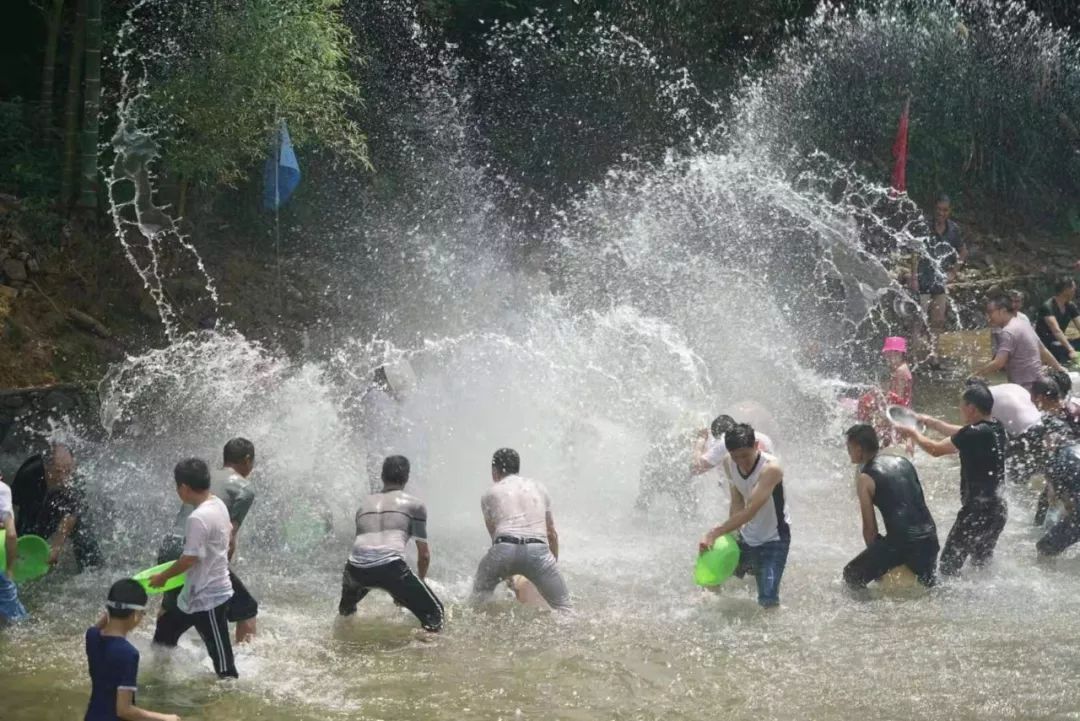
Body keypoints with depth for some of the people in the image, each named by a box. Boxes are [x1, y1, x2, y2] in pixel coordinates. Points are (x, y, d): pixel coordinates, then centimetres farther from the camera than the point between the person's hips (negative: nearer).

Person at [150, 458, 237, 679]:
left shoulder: (198, 518, -27)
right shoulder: (218, 504, 2)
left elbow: (189, 559, -24)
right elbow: (229, 532, 19)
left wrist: (163, 577, -9)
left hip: (207, 598, -11)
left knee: (220, 654, -2)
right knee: (166, 627, 25)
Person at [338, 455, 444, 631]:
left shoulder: (365, 503, 30)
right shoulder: (415, 504, 18)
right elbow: (424, 555, 20)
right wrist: (419, 584, 38)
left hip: (357, 569, 4)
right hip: (391, 567, -4)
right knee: (434, 612, 4)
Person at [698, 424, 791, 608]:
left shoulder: (770, 468, -29)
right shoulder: (728, 463, -9)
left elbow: (750, 511, -35)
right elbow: (737, 504, -3)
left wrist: (715, 533, -41)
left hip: (773, 539, -6)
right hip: (746, 537, 6)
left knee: (768, 600, -15)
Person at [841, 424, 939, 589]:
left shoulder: (865, 479, -2)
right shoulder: (903, 462, 16)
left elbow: (869, 527, -1)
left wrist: (875, 553, 13)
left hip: (900, 541, -6)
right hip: (929, 537, 6)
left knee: (852, 576, 8)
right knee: (928, 584, 27)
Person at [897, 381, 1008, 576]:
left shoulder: (975, 434, -21)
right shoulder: (995, 428, 4)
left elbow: (936, 449, -9)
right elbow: (959, 434, 22)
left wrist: (913, 433, 7)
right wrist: (930, 422, 25)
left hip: (978, 510, -9)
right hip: (997, 507, 9)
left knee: (949, 564, -2)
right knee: (981, 562, 23)